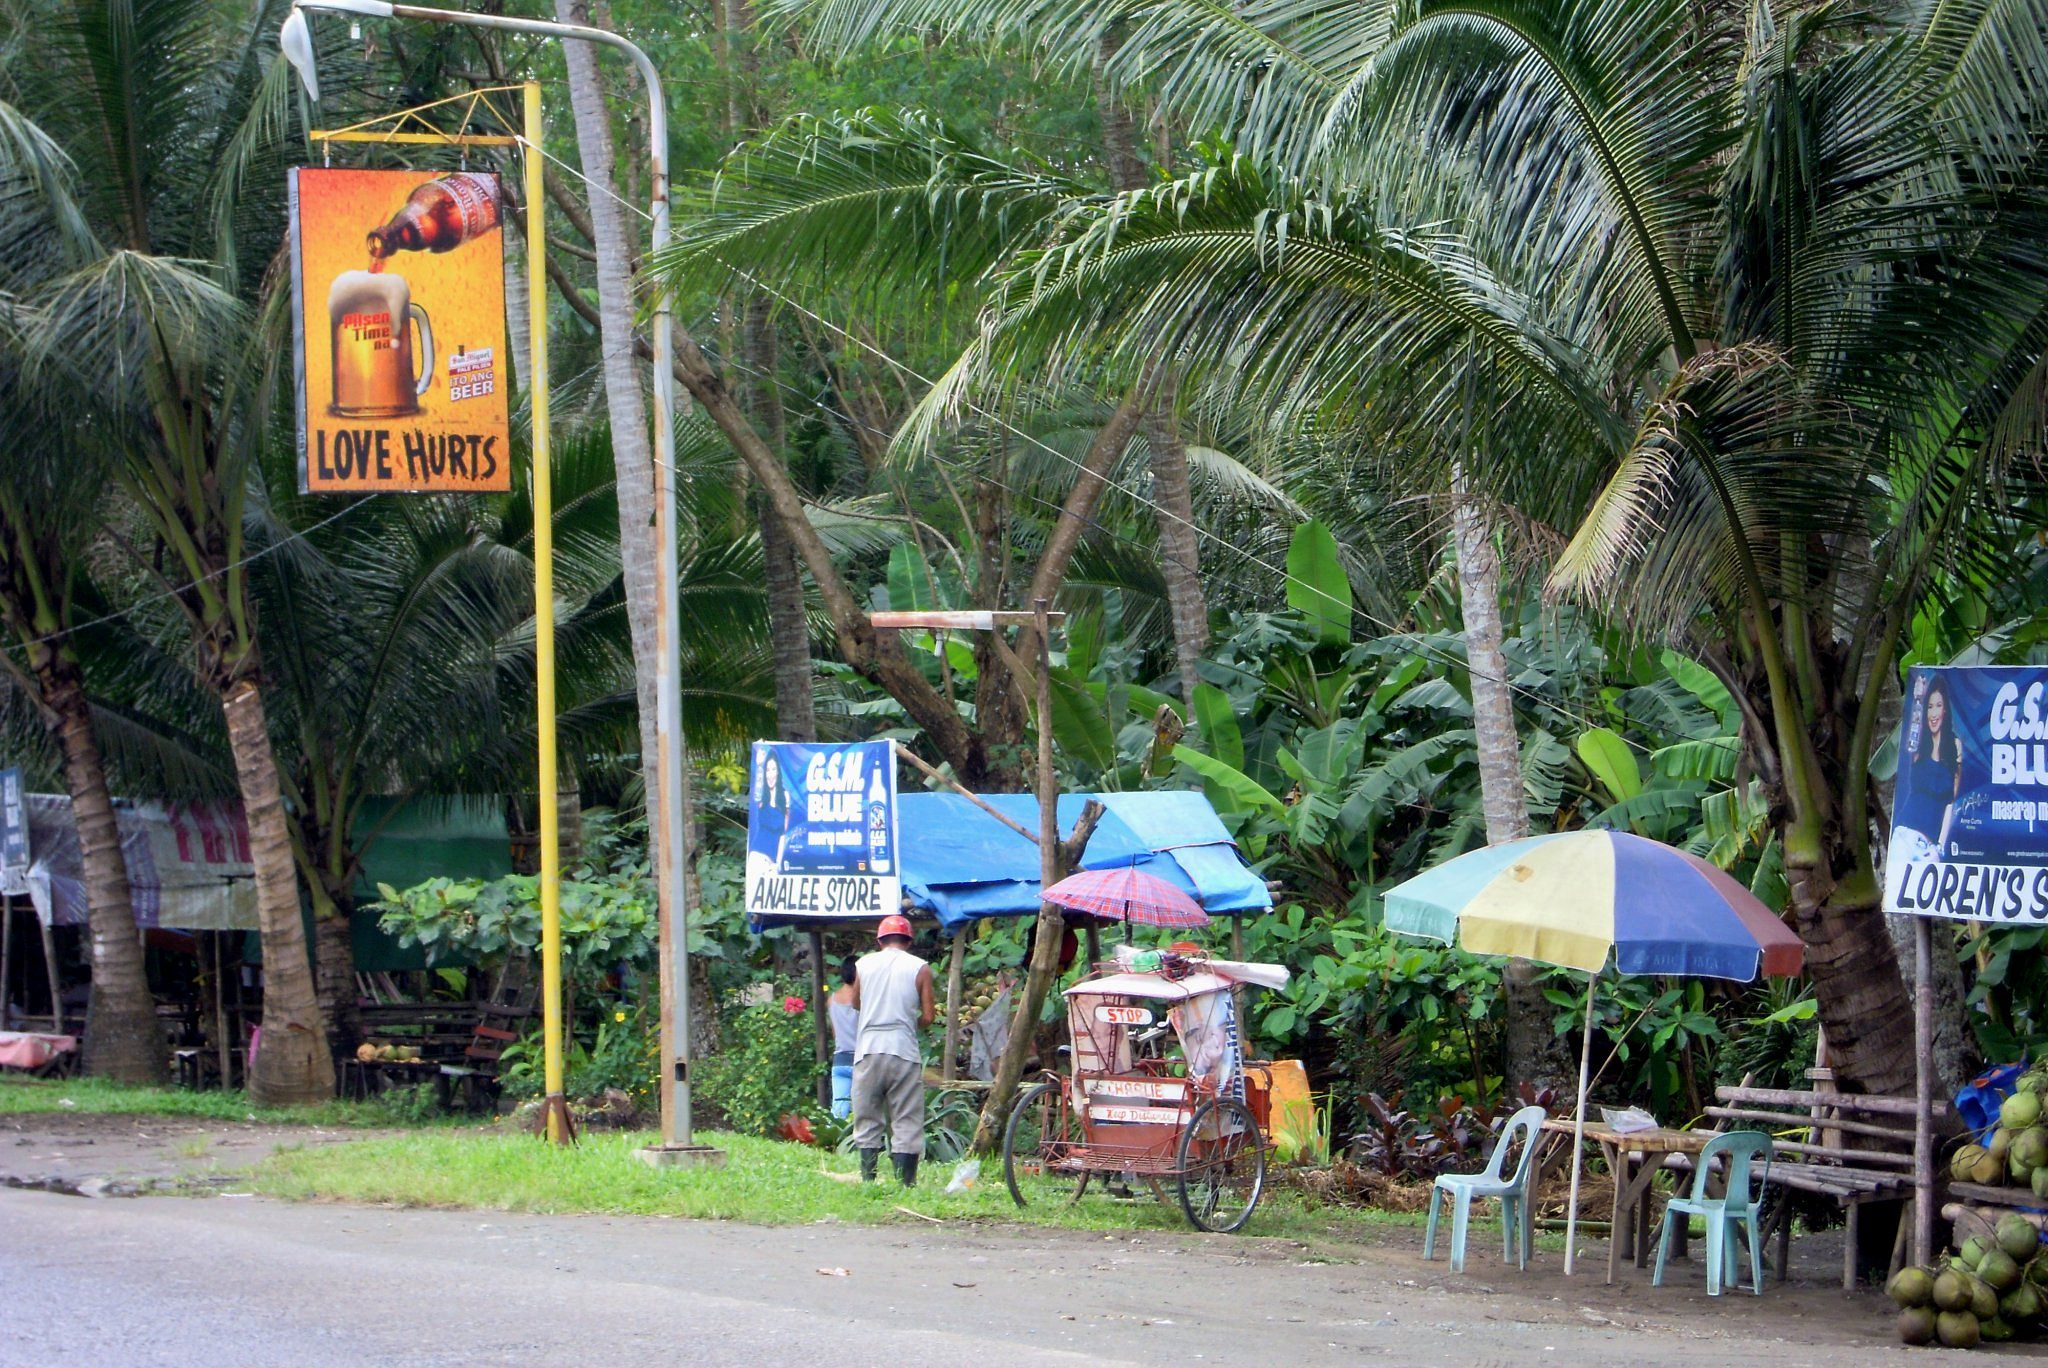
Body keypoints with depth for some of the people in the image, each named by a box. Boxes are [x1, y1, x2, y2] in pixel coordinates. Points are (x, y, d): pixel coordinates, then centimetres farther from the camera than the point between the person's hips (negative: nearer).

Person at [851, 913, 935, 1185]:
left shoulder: (863, 964, 7)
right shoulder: (920, 968, 0)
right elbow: (928, 1016, -1)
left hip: (868, 1051, 2)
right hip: (904, 1052, -2)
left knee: (867, 1122, 8)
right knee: (906, 1123, 0)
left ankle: (868, 1182, 4)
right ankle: (905, 1186, -6)